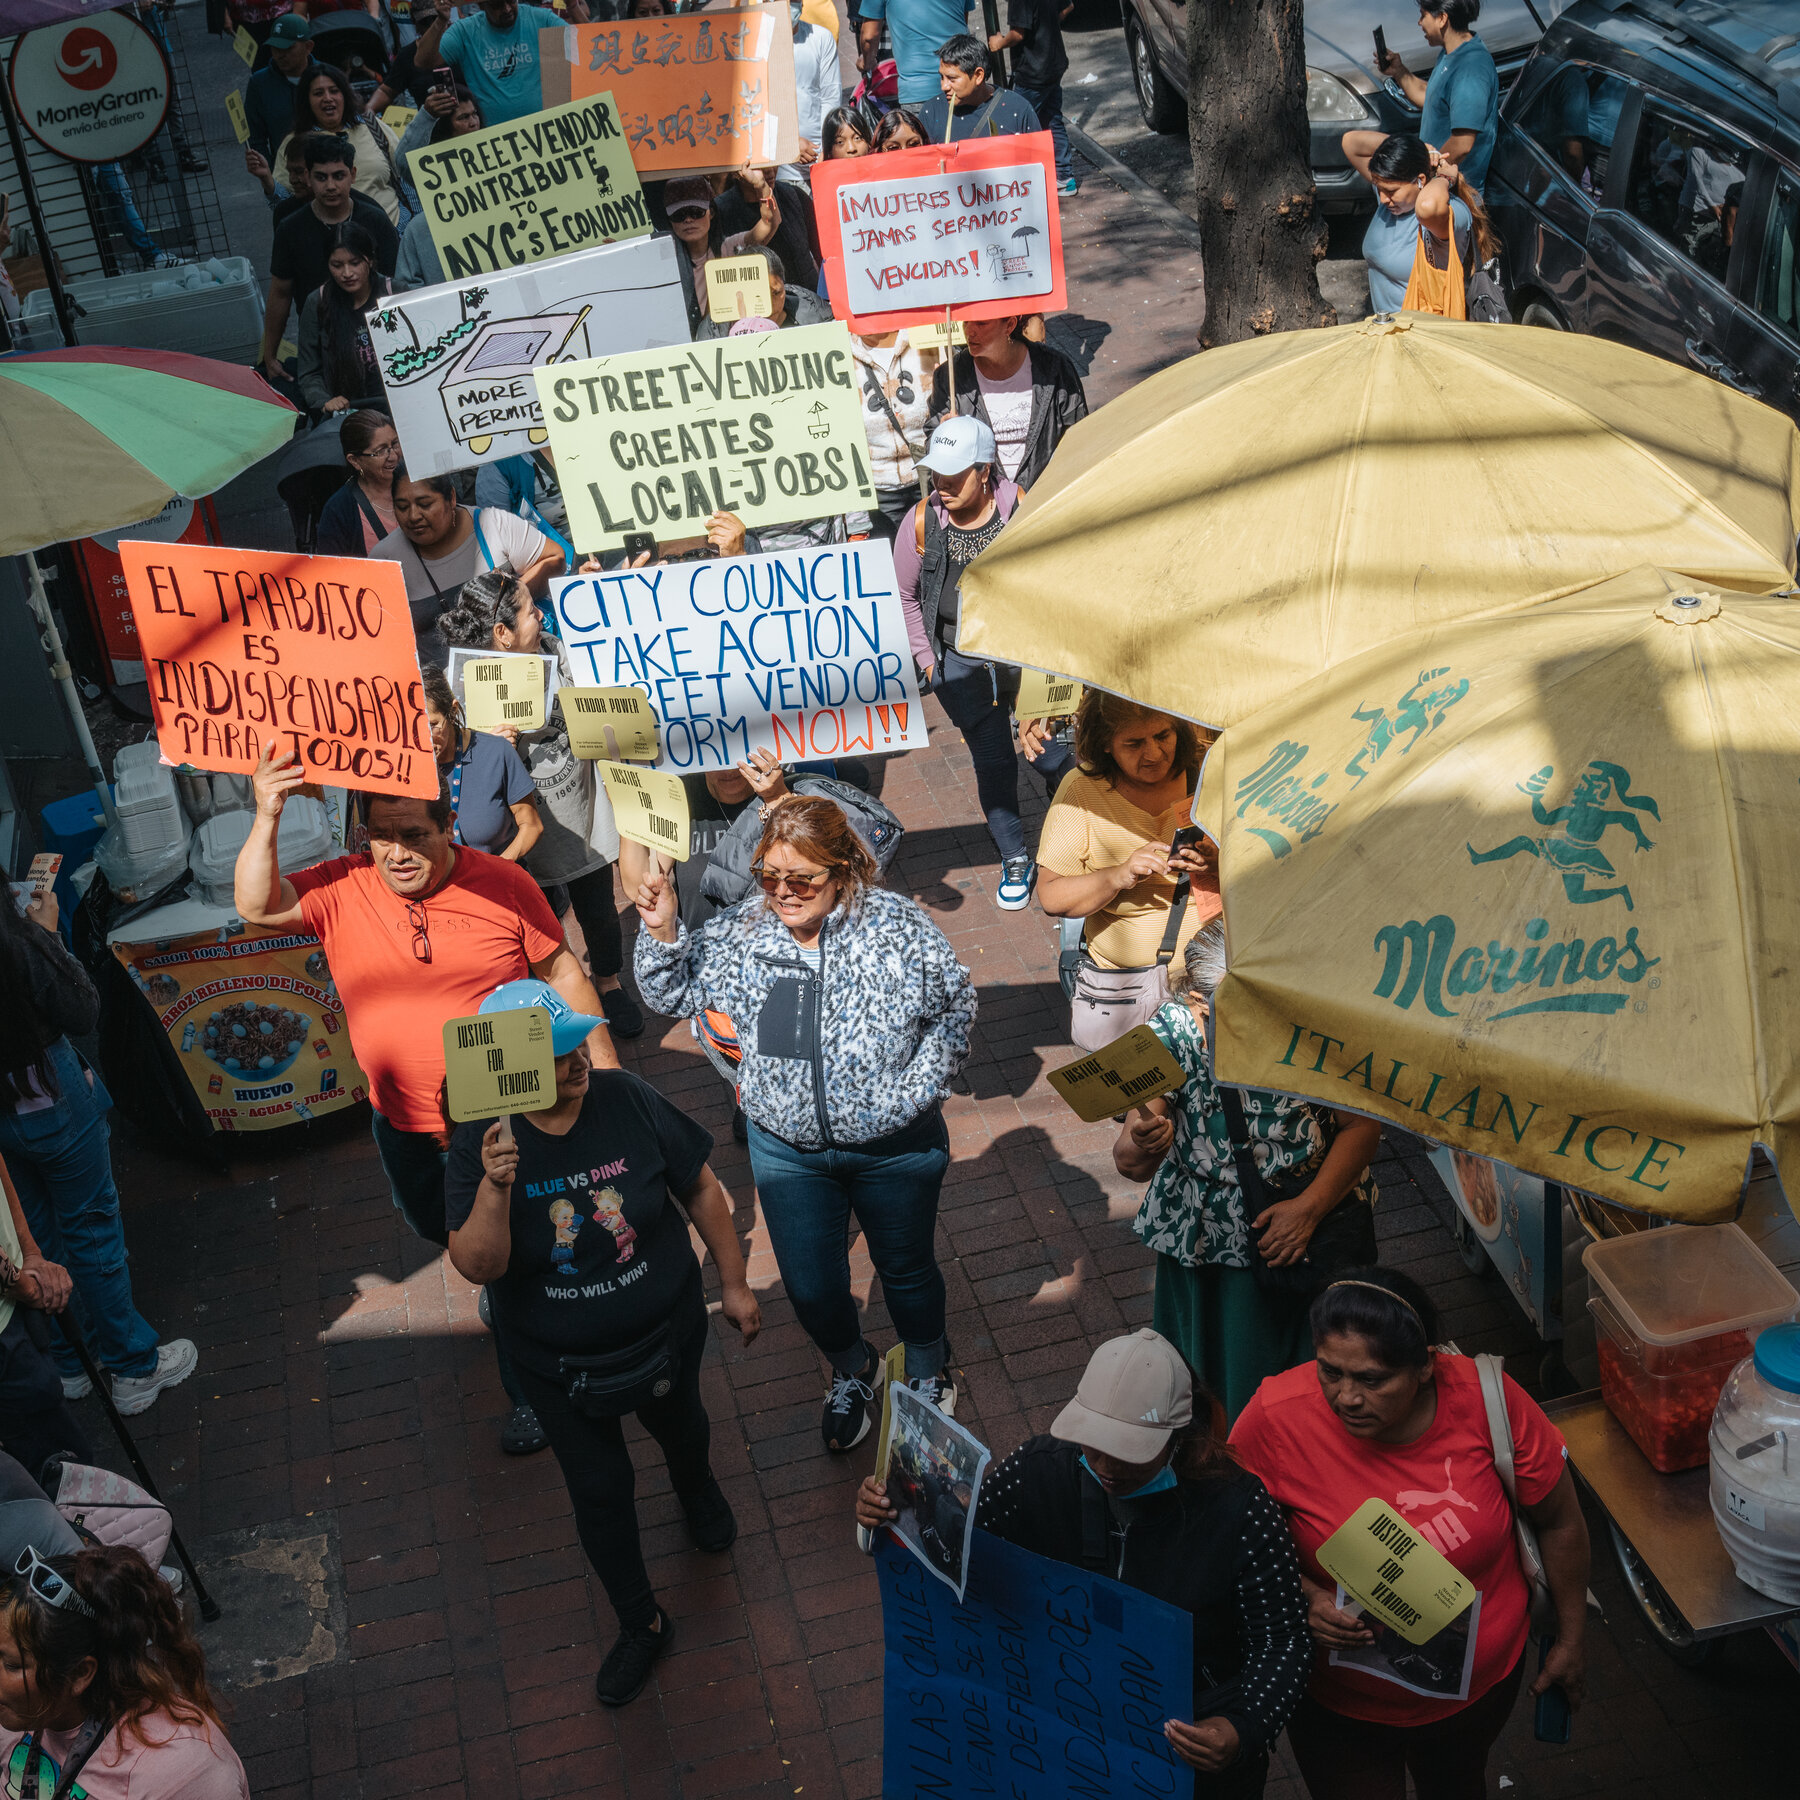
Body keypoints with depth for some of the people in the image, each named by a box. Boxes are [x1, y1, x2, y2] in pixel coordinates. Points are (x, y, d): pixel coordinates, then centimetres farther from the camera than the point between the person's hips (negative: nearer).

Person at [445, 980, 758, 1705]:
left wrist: (734, 1284, -1)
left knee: (681, 1428, 30)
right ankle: (641, 1624, 37)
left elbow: (700, 1188, -8)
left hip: (665, 1329, 2)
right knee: (599, 1489, 12)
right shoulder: (480, 1145, -24)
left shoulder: (627, 1100, -21)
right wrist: (495, 1187, -46)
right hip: (558, 1364, -1)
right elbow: (477, 1267, -29)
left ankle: (698, 1491, 67)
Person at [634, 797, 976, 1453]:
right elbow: (674, 993, 1)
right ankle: (852, 1372, 48)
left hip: (894, 1147, -2)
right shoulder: (742, 931, -10)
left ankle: (927, 1371, 51)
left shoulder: (897, 925, -17)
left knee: (906, 1268, 20)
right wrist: (662, 930, -17)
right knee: (810, 1286, 15)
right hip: (788, 1150, 2)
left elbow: (955, 1006, -5)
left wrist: (914, 1089, -12)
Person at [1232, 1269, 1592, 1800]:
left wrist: (1571, 1640, 2)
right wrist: (1306, 1599, -30)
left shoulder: (1486, 1399, -26)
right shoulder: (1276, 1417, -30)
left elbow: (1559, 1521, -9)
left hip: (1482, 1679, 2)